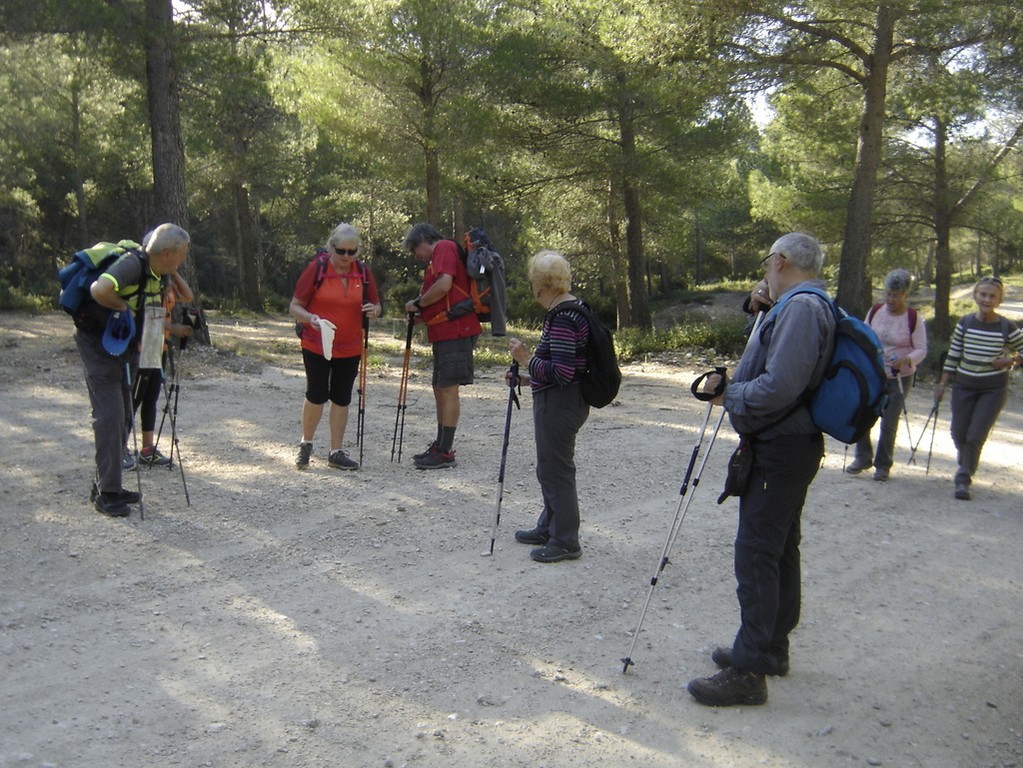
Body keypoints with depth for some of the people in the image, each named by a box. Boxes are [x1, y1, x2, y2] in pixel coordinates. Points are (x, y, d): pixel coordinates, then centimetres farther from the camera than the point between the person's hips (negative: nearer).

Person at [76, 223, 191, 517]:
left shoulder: (157, 273, 2)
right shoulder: (133, 264, -25)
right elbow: (99, 290, -41)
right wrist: (123, 306, -25)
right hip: (98, 344, -9)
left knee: (123, 417, 12)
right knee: (110, 415, -10)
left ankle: (107, 485, 22)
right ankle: (106, 493, -3)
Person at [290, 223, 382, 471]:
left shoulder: (363, 271, 0)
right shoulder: (317, 267, -10)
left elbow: (375, 305, 10)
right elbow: (295, 306, -8)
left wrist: (373, 310, -14)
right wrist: (310, 318, -29)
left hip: (350, 348, 3)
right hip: (316, 346, -3)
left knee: (342, 398, 8)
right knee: (316, 395, -2)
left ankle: (336, 452, 18)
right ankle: (305, 444, 21)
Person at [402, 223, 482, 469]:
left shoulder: (444, 248, -5)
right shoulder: (437, 257, 25)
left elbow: (444, 285, -20)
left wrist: (417, 303, -8)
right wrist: (421, 314, 11)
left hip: (456, 330, -10)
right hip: (445, 332, 10)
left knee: (448, 389, -7)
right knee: (440, 388, 14)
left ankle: (446, 452, -3)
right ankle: (441, 445, 23)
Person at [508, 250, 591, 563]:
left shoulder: (562, 319, -21)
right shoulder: (571, 309, 11)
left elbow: (562, 372, -26)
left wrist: (527, 360, -18)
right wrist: (530, 376, 17)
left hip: (559, 405, -11)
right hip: (565, 400, 11)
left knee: (556, 470, 0)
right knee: (550, 467, 21)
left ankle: (565, 542, 12)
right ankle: (549, 527, 35)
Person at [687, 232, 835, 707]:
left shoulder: (801, 308, -19)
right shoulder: (801, 306, 14)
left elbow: (778, 388, -27)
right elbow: (778, 369, 24)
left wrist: (728, 393, -11)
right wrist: (763, 309, 11)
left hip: (779, 450, -11)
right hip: (789, 448, 11)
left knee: (756, 553, -9)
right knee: (779, 548, 17)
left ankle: (748, 671, -5)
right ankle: (771, 648, 29)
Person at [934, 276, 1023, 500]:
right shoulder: (965, 324, -2)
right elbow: (952, 356, 4)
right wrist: (942, 384, 4)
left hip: (994, 389, -2)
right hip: (964, 386, 2)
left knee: (976, 436, -8)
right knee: (959, 434, 9)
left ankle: (963, 479, 6)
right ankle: (965, 465, 40)